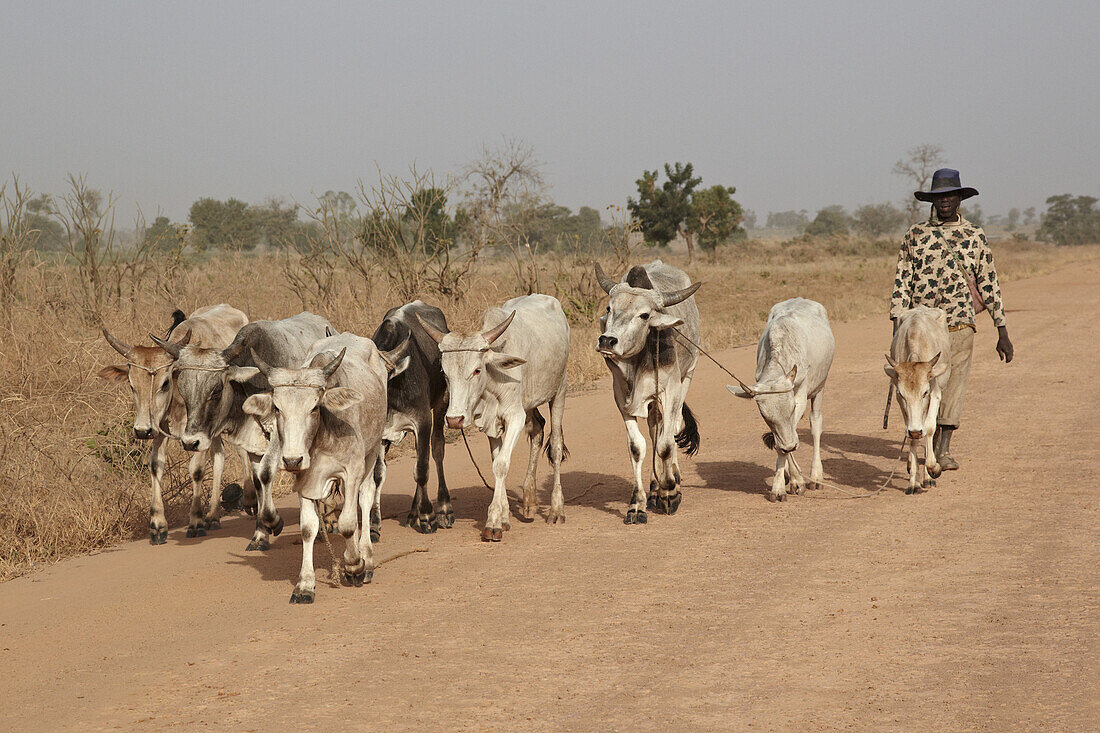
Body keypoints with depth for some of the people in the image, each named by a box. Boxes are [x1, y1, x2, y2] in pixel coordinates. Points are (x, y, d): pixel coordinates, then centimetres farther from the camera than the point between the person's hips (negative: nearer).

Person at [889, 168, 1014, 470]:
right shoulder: (915, 234, 8)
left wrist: (1003, 332, 9)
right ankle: (932, 444, 21)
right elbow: (902, 282, 7)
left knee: (953, 383, -9)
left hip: (959, 323, -1)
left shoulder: (974, 236, 9)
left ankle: (943, 449, -5)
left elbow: (989, 284, 11)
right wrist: (898, 328, -2)